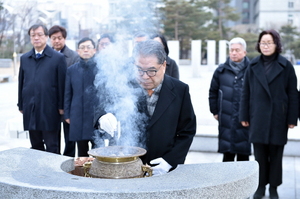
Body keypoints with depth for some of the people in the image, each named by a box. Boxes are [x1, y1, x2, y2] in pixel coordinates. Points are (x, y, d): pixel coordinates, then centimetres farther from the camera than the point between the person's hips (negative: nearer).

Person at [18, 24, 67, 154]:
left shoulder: (58, 58, -1)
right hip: (30, 110, 4)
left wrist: (61, 106, -6)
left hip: (49, 110, -4)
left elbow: (62, 84, -3)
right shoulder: (24, 58, 12)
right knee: (35, 146, 12)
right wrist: (21, 105, 10)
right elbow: (21, 83, 13)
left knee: (52, 147, 2)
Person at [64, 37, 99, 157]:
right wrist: (67, 114, 8)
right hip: (78, 117, 2)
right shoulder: (71, 70, 9)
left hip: (98, 117, -2)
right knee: (82, 154, 11)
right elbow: (67, 94, 12)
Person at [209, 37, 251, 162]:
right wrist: (215, 111, 11)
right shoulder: (221, 71, 6)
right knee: (227, 154, 6)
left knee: (243, 154, 6)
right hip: (226, 120, 2)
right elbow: (213, 92, 14)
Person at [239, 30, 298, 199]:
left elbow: (293, 94, -2)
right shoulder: (253, 66, 6)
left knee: (276, 154, 8)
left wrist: (292, 119, -6)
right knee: (260, 154, 8)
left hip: (278, 118, -2)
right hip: (258, 119, 2)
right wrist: (244, 116, 3)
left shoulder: (285, 66, -2)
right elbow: (246, 93, 6)